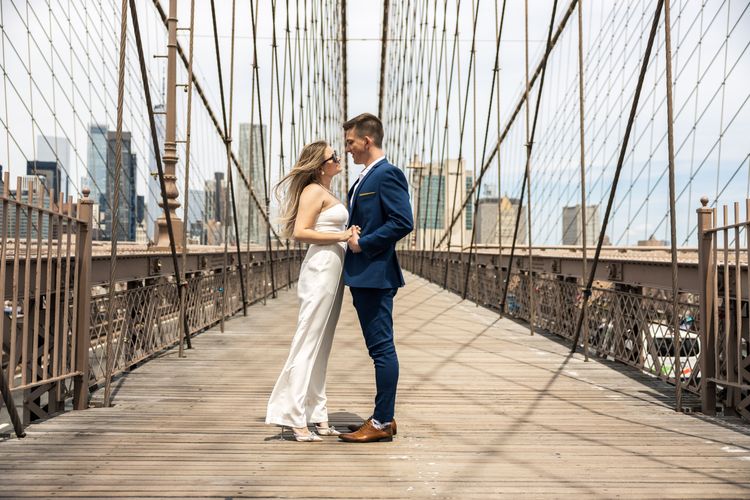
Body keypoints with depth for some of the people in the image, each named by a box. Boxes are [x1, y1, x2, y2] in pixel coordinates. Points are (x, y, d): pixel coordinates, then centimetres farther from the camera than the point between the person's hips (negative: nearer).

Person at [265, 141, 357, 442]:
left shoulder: (326, 192, 21)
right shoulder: (314, 191, -8)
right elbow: (300, 232, -18)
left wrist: (347, 235, 10)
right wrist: (341, 236, -16)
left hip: (332, 271, 10)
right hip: (321, 268, -10)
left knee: (321, 347, 10)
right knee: (308, 343, -8)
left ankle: (317, 418, 15)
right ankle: (293, 417, -4)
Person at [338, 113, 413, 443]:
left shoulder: (387, 174, -11)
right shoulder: (364, 179, 19)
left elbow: (403, 222, -20)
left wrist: (363, 243, -16)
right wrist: (352, 236, 8)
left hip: (376, 275, -10)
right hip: (362, 276, 10)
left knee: (382, 348, -4)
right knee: (379, 348, 13)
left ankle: (382, 422, 3)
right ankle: (383, 419, 21)